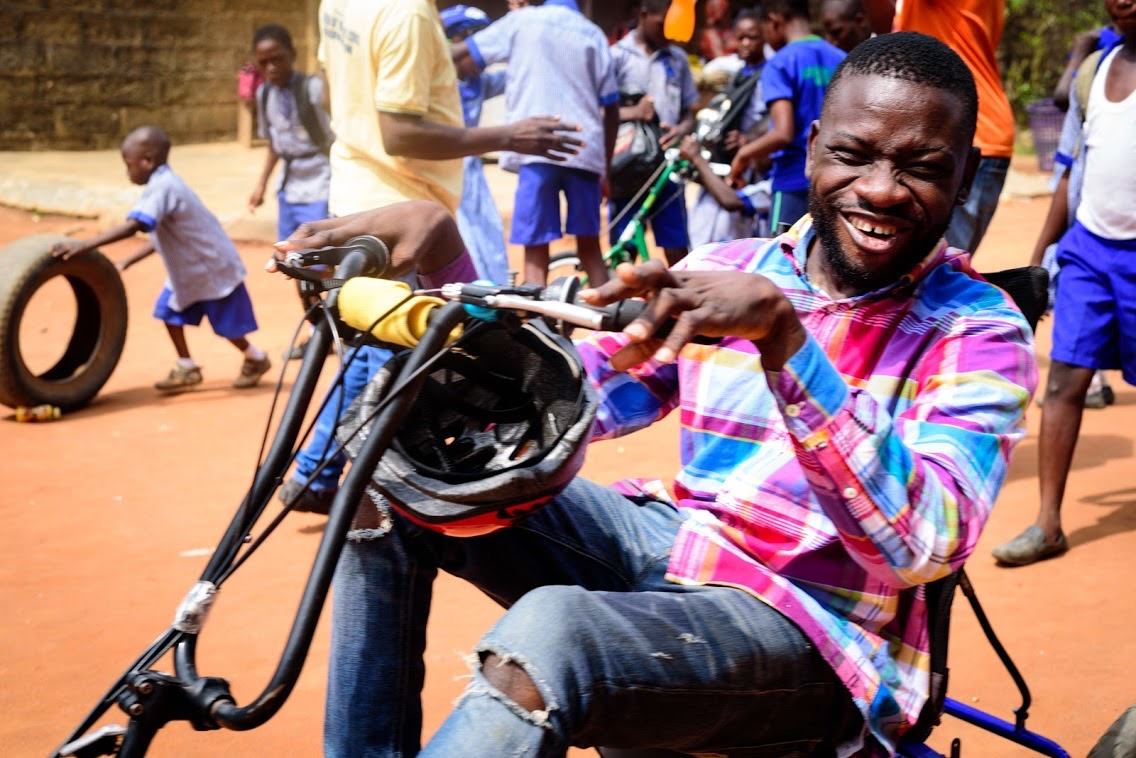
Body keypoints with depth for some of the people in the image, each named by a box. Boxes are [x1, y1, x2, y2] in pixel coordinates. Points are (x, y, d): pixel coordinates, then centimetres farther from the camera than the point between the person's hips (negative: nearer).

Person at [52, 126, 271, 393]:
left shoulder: (161, 186, -28)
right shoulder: (164, 183, 3)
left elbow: (132, 226, -40)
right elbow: (162, 237, 9)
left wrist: (85, 245, -42)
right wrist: (127, 262, 8)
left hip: (213, 267, -9)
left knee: (226, 326, 6)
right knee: (170, 310, 7)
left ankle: (256, 359, 29)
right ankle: (187, 368, 18)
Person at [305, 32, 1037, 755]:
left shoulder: (981, 332, -7)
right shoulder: (725, 271, 7)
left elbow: (922, 545, -24)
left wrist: (781, 331, -34)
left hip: (806, 626, -6)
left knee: (552, 629, -35)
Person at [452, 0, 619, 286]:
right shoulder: (593, 34, 16)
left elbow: (461, 54, 8)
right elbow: (611, 107, 13)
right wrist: (607, 168, 19)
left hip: (538, 149, -3)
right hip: (585, 150, 3)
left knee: (535, 249, -3)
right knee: (589, 244, 15)